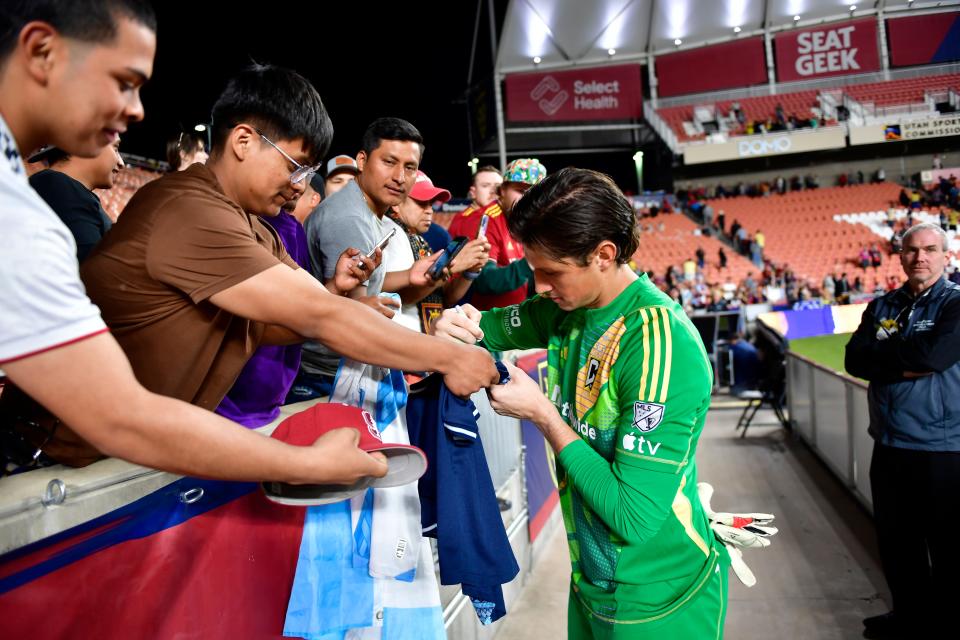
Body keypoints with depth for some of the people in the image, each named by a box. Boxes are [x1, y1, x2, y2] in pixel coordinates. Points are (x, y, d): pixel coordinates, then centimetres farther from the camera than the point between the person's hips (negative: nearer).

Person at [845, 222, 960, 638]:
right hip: (889, 445, 6)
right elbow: (854, 359, -3)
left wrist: (882, 352, -8)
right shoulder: (882, 307, 9)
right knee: (895, 539, 17)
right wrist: (907, 364, -15)